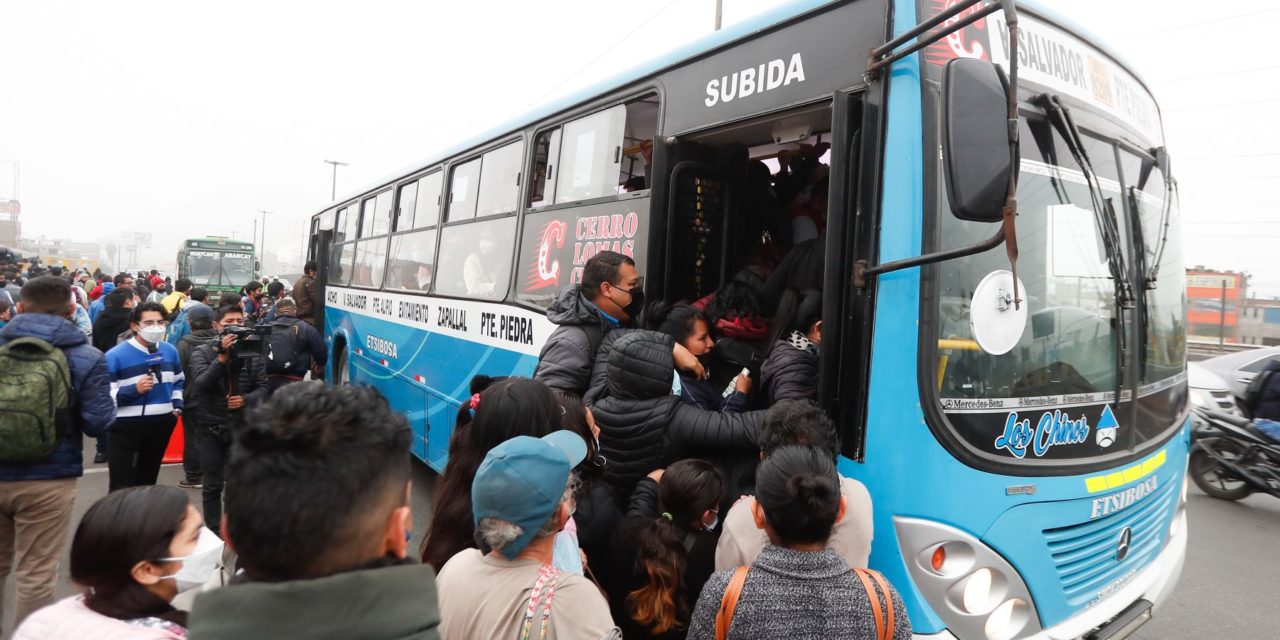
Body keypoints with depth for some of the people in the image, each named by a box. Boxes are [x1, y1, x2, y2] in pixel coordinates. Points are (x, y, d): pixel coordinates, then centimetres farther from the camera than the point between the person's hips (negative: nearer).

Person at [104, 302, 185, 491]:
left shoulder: (170, 351, 4)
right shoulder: (115, 355, -14)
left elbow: (178, 380, 22)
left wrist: (177, 404, 10)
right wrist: (134, 390, -26)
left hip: (161, 424, 5)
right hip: (125, 428, -5)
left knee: (148, 481, 19)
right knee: (122, 487, -1)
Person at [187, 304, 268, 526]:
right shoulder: (202, 352, -3)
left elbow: (263, 387, 2)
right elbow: (200, 385, -19)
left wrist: (245, 400, -17)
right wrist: (222, 356, -26)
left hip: (242, 426, 1)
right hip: (210, 427, -1)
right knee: (212, 485, 10)